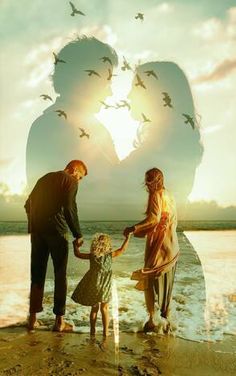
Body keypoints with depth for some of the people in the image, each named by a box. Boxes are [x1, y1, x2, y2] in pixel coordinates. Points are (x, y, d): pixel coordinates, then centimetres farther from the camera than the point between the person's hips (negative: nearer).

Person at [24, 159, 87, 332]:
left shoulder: (44, 178, 21)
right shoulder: (70, 181, 0)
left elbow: (28, 205, 20)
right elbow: (69, 208, -13)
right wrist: (78, 234, -8)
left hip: (36, 231, 6)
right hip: (56, 230, -6)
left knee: (37, 274, 12)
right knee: (60, 275, 3)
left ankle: (33, 318, 17)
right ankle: (59, 320, 7)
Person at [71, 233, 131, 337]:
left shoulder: (92, 256, -9)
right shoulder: (110, 255, -11)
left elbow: (78, 254, 1)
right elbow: (122, 249, 0)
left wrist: (75, 245, 18)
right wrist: (128, 237, 8)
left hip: (93, 285, 1)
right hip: (104, 286, -1)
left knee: (94, 307, 16)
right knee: (104, 308, 12)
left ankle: (93, 330, 22)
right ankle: (106, 331, 14)